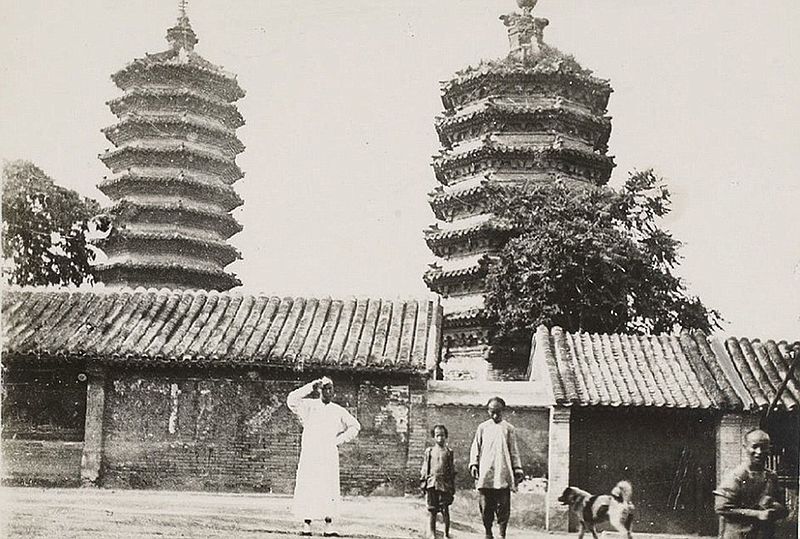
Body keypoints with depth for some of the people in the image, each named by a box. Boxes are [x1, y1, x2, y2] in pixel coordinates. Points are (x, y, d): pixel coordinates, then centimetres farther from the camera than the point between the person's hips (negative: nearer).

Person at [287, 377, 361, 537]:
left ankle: (328, 527, -1)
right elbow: (292, 400, -10)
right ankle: (306, 526, 0)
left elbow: (355, 426, 19)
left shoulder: (338, 411, 12)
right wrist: (311, 386, -13)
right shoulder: (309, 406, 6)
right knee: (307, 490, -5)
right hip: (309, 455, -1)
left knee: (329, 491, -4)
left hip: (329, 456, 1)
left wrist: (340, 440, 6)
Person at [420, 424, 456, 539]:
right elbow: (424, 468, 13)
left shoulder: (448, 452, 9)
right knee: (432, 510, 1)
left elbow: (452, 470, 10)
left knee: (445, 510, -2)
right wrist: (423, 482, 6)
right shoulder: (429, 451, 11)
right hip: (431, 483, 1)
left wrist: (453, 487, 6)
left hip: (445, 484, -1)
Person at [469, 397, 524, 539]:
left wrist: (517, 469, 6)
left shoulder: (508, 428, 11)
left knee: (503, 506, -5)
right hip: (485, 474, 1)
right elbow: (475, 448, 13)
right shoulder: (483, 427, 12)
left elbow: (514, 451, 12)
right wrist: (473, 464, 0)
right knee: (486, 506, 1)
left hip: (503, 473, -1)